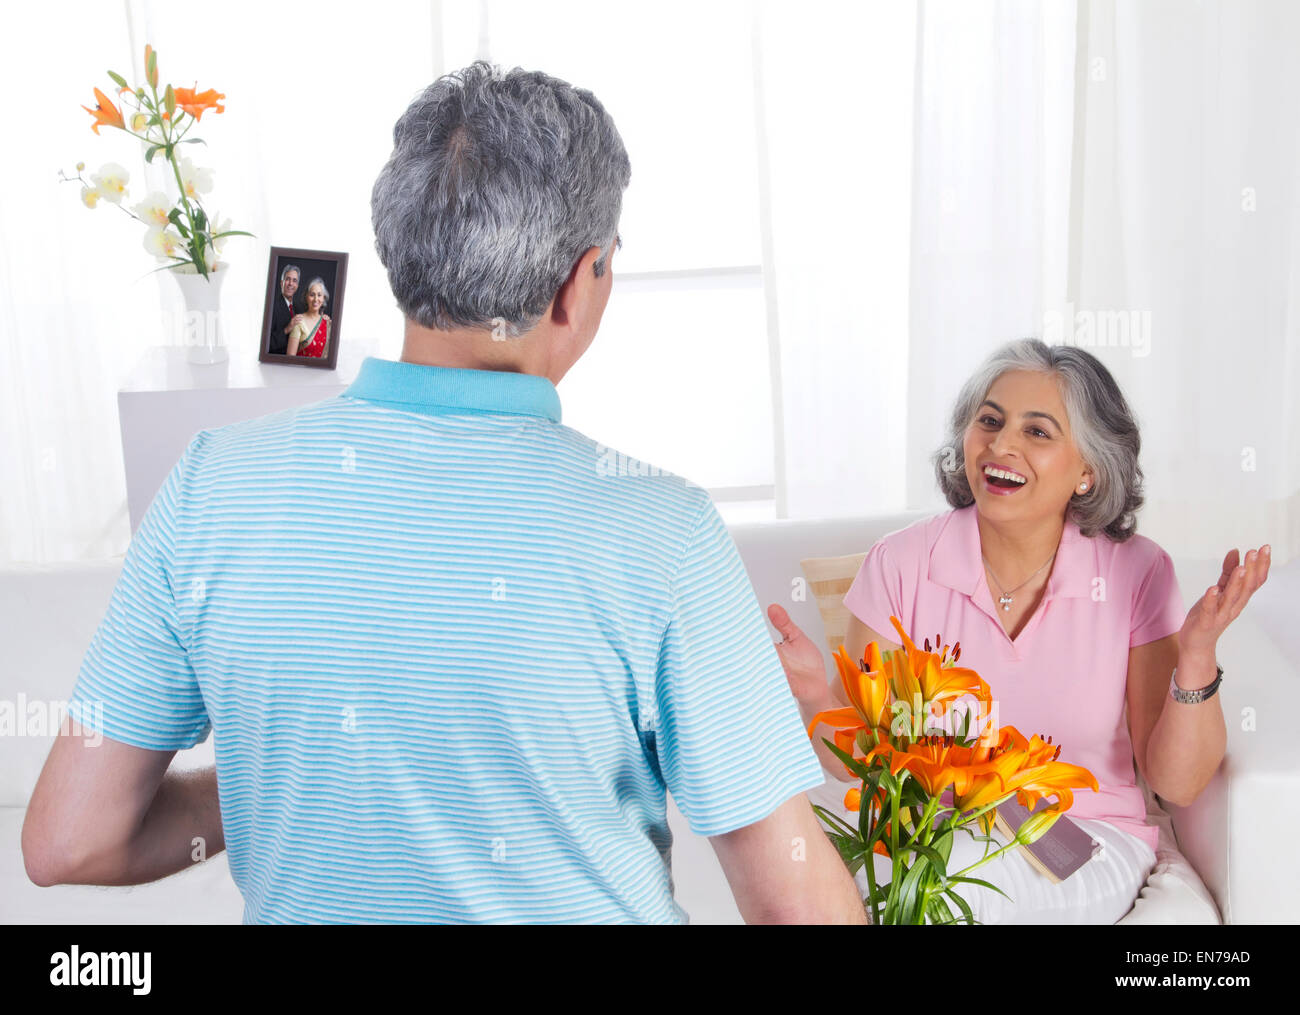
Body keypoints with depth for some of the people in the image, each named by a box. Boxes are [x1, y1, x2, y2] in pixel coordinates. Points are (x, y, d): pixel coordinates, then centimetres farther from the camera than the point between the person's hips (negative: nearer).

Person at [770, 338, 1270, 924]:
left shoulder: (1135, 574, -8)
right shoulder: (901, 566, -8)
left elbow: (1176, 784, -6)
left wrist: (1197, 658, -22)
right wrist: (818, 699, -27)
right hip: (928, 830, 1)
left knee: (942, 874, -32)